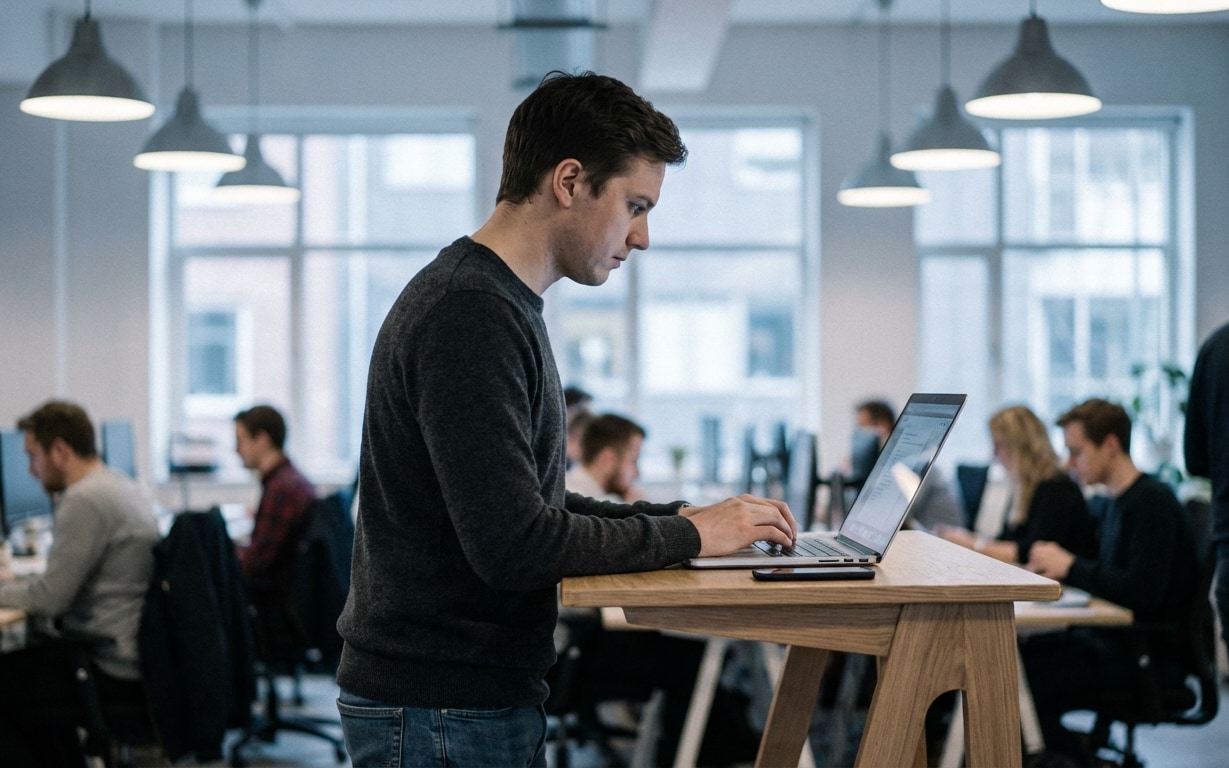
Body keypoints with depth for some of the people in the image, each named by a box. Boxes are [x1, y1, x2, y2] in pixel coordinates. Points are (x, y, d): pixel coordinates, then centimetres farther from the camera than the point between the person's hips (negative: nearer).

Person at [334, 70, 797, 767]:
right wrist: (688, 534, -13)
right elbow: (514, 545, -25)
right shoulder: (469, 315, -19)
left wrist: (680, 517, 7)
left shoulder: (504, 304, 14)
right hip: (444, 710, -10)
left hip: (489, 695, 10)